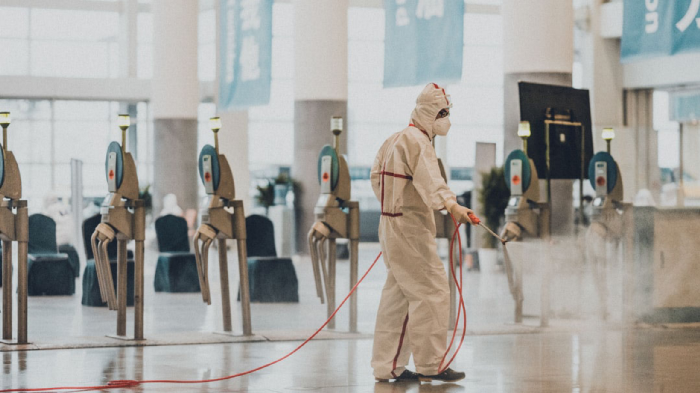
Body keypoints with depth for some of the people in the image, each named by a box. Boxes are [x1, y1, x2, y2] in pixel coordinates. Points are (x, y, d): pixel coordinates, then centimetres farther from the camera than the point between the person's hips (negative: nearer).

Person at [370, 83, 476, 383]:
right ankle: (430, 364, -6)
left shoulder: (394, 140, 17)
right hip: (410, 227, -11)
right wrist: (451, 206, -45)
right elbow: (429, 179, -31)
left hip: (391, 222, 11)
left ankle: (387, 366, 17)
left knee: (398, 295, 13)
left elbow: (377, 176, 27)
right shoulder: (417, 141, -15)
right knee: (431, 291, -8)